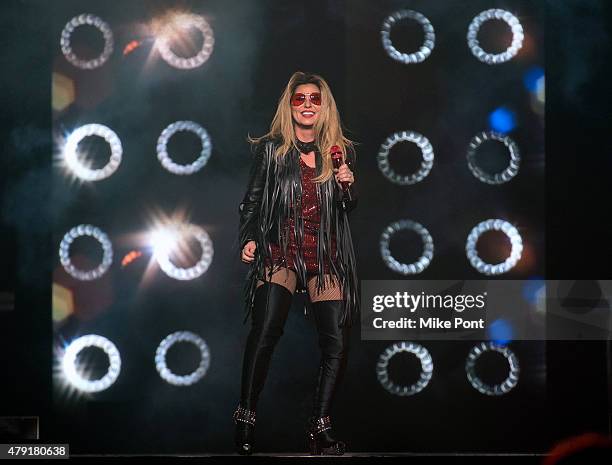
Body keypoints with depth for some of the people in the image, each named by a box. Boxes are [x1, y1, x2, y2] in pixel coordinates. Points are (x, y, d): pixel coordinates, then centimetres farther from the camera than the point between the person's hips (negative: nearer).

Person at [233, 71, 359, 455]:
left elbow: (348, 209, 17)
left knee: (337, 343, -8)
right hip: (280, 251, -2)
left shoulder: (340, 151, 12)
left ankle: (321, 429, 1)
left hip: (327, 257, 2)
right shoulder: (270, 149, 7)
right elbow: (252, 201, 10)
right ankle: (246, 420, -14)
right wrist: (249, 239, -4)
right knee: (266, 329, -21)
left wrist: (348, 185, -3)